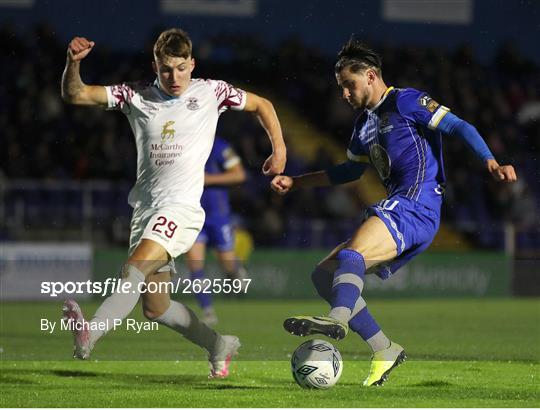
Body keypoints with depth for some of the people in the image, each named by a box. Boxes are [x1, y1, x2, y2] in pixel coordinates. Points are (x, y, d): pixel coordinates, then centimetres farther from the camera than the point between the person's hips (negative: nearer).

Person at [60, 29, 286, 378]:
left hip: (181, 206, -5)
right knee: (155, 307, 8)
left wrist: (279, 148, 10)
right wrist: (74, 62, -20)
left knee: (134, 269, -29)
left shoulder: (211, 92, 4)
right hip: (145, 206, 5)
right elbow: (75, 95, -1)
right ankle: (220, 346, 29)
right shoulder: (135, 95, 6)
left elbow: (261, 104, 19)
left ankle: (89, 336, -48)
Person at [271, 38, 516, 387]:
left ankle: (337, 319, -60)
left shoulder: (405, 101, -1)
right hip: (398, 210, 9)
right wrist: (295, 182, 35)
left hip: (415, 207, -9)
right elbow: (351, 171, 38)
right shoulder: (365, 122, 23)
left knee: (350, 256, -33)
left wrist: (491, 163, -23)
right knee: (324, 275, 6)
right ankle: (384, 350, 1)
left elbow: (459, 127, -8)